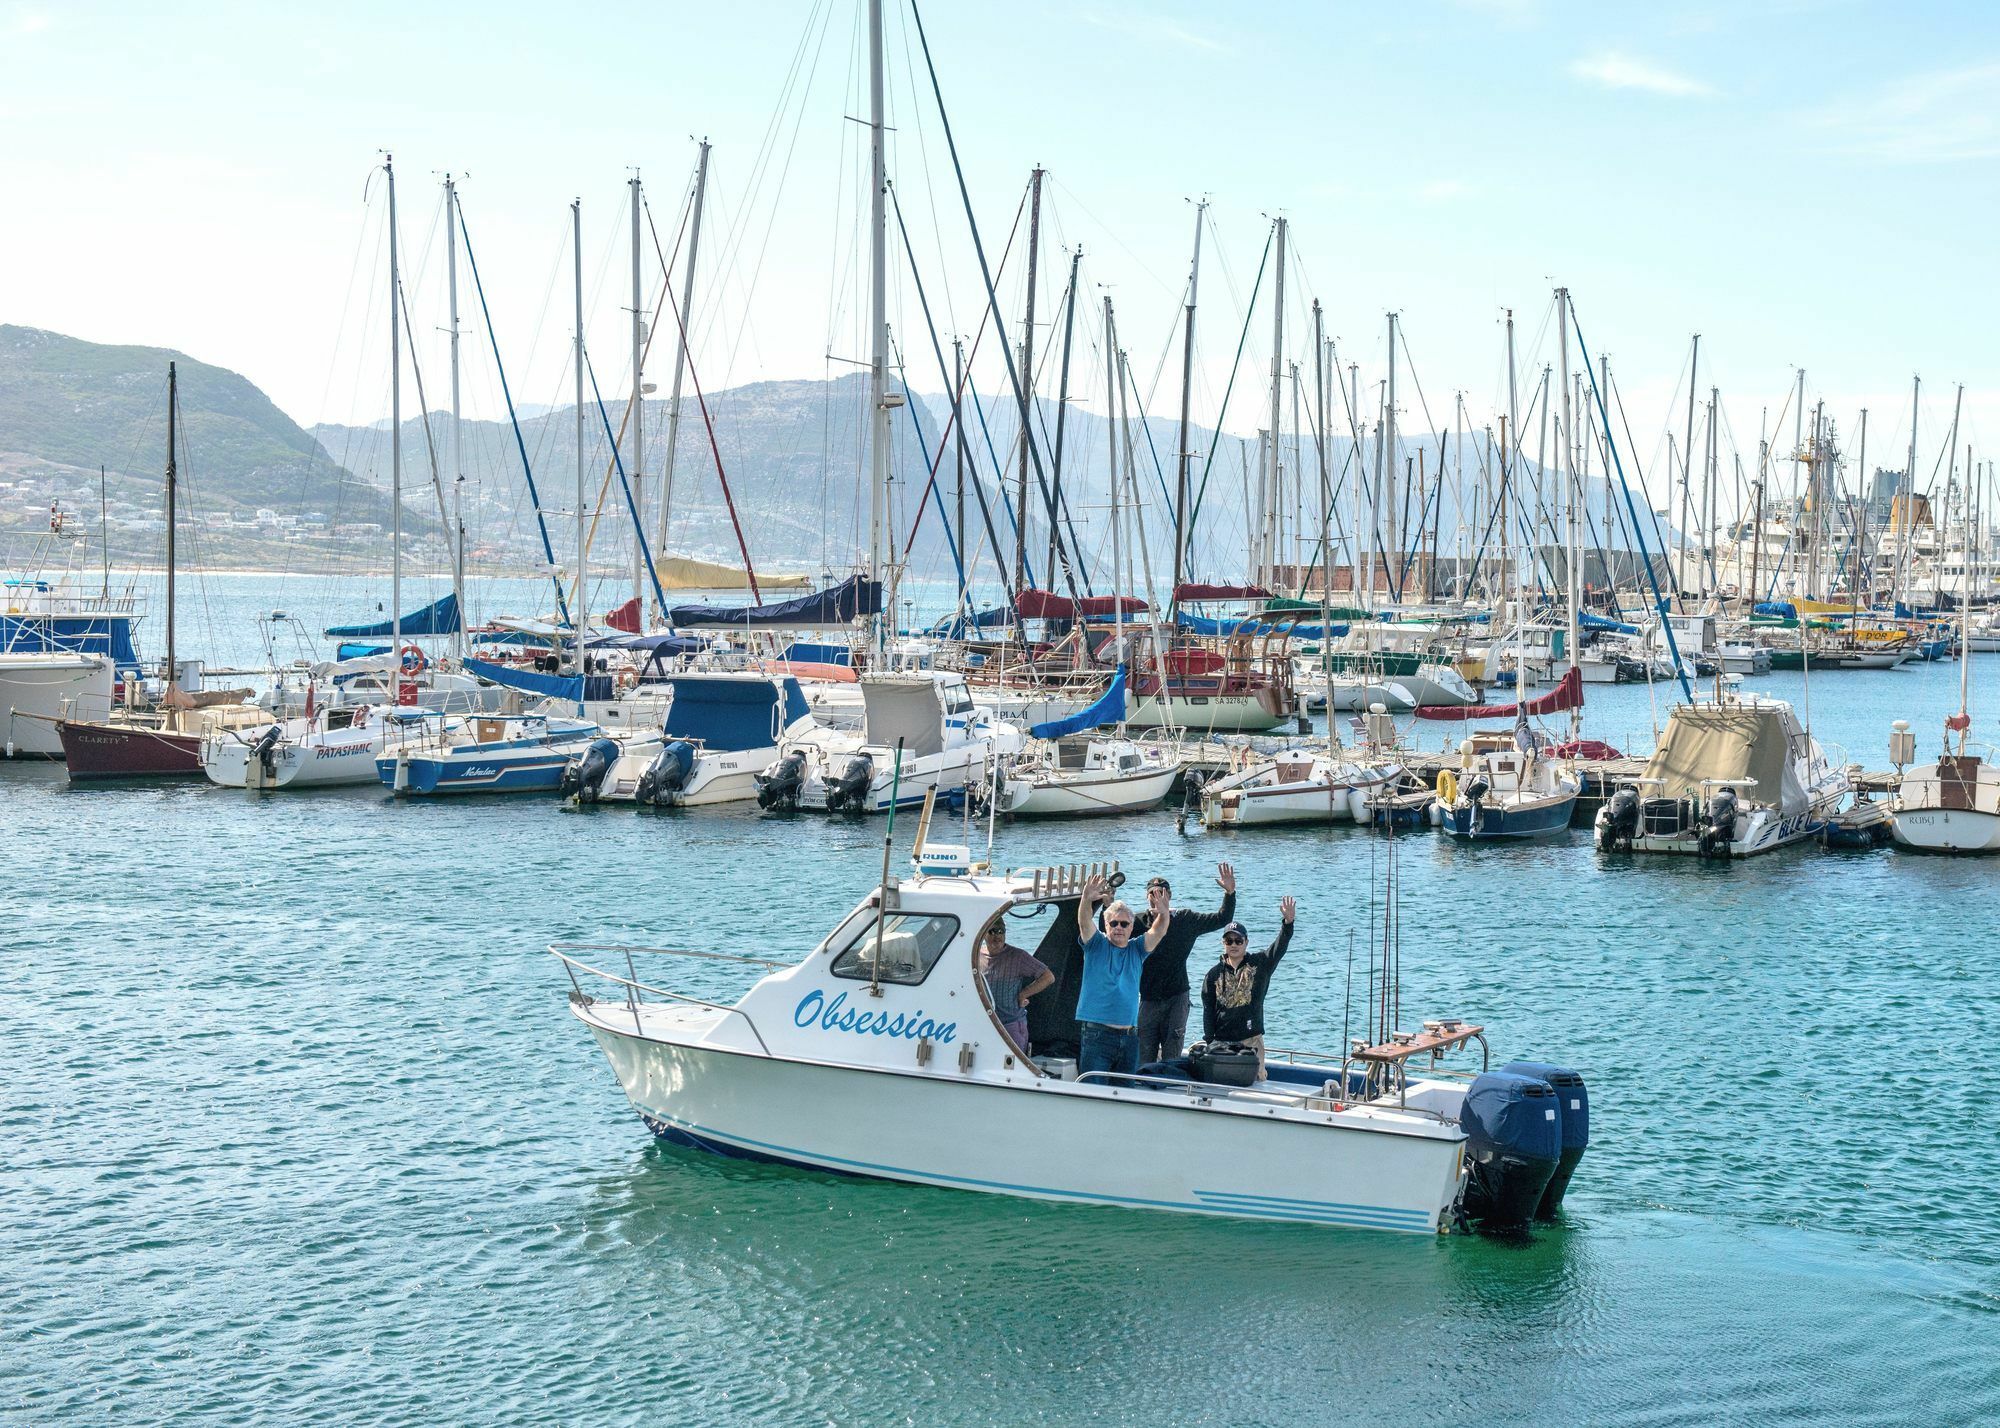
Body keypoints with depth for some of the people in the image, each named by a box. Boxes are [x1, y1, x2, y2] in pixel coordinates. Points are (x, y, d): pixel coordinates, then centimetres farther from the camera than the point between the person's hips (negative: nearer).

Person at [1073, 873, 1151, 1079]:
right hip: (1097, 1034, -4)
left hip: (1129, 1037, 4)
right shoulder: (1096, 945, 5)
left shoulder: (1136, 950, 13)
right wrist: (1086, 899, -33)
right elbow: (1084, 922, -13)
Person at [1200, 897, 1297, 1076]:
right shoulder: (1214, 974, 9)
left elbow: (1279, 948, -10)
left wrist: (1288, 923, -28)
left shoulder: (1259, 964, 6)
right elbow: (1208, 1010, 7)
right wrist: (1209, 1042, -2)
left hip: (1252, 1040, -1)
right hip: (1221, 1041, 1)